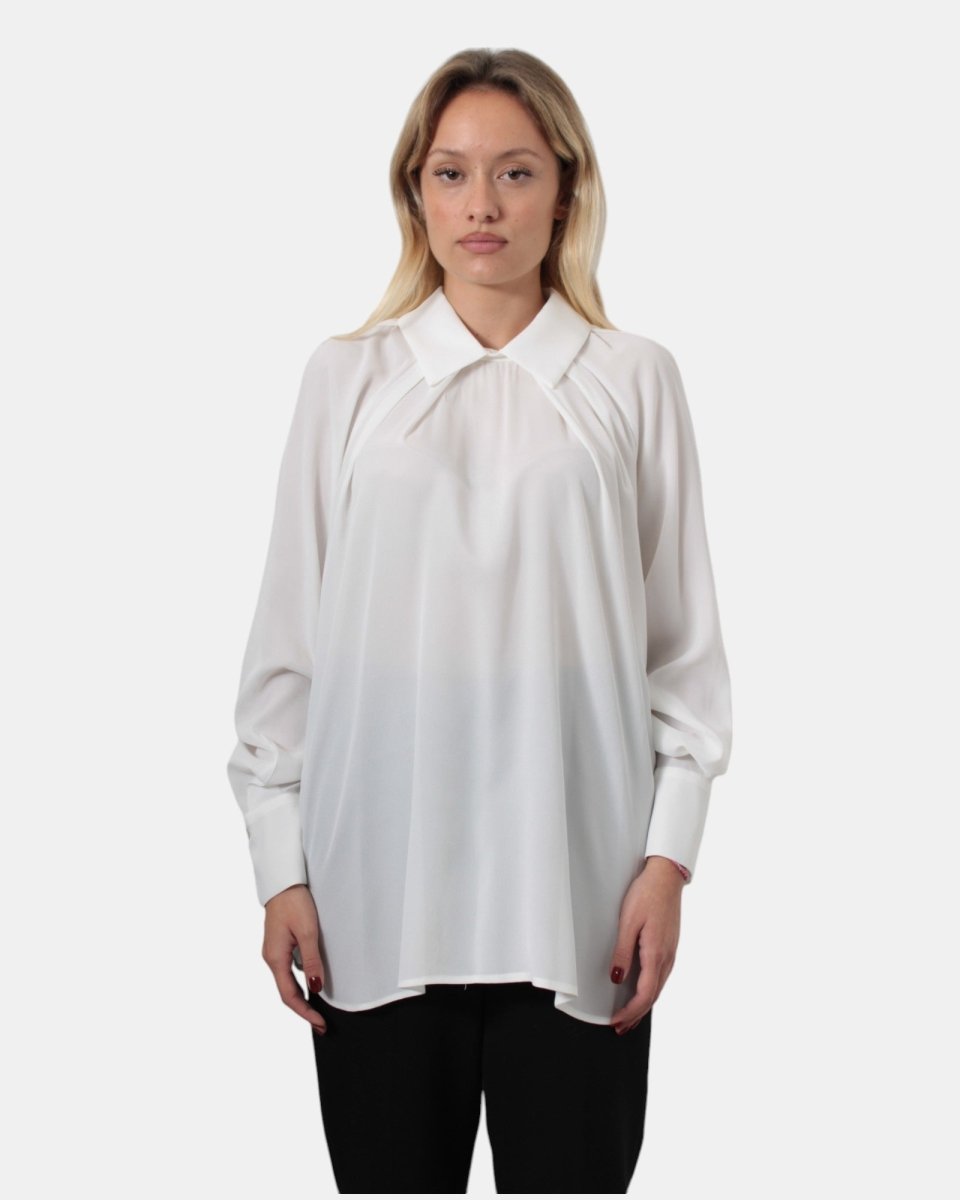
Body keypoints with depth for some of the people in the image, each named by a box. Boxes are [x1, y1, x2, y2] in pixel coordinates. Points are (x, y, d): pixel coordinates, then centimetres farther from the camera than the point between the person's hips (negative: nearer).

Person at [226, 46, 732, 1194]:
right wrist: (281, 868, 1)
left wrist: (669, 856, -1)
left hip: (572, 895, 0)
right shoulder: (346, 379, 4)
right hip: (378, 890, 1)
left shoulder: (633, 380, 3)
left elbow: (684, 638, 5)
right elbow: (288, 637, 5)